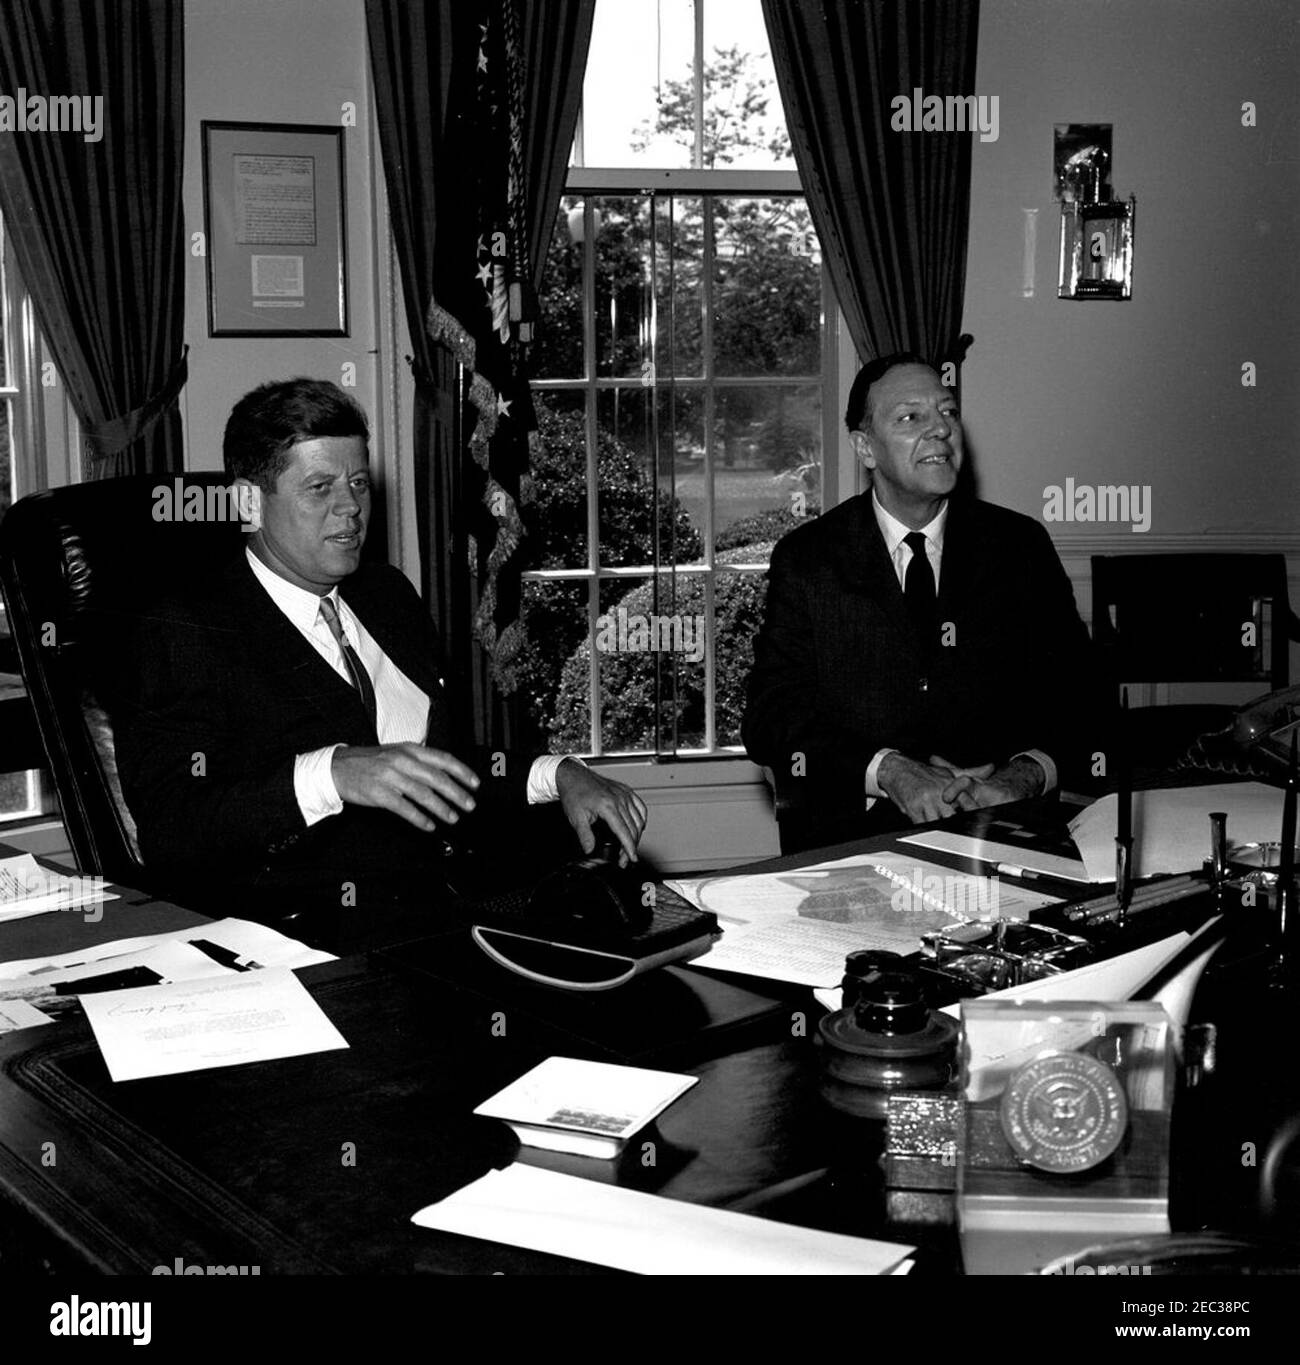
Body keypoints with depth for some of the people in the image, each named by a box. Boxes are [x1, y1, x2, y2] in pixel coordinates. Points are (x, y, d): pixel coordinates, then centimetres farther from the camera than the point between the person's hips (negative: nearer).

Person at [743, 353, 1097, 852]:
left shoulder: (1021, 546, 10)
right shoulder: (805, 560, 5)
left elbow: (1070, 694, 7)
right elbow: (771, 716, -2)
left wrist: (1024, 776, -15)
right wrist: (891, 772, -18)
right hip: (850, 837, -2)